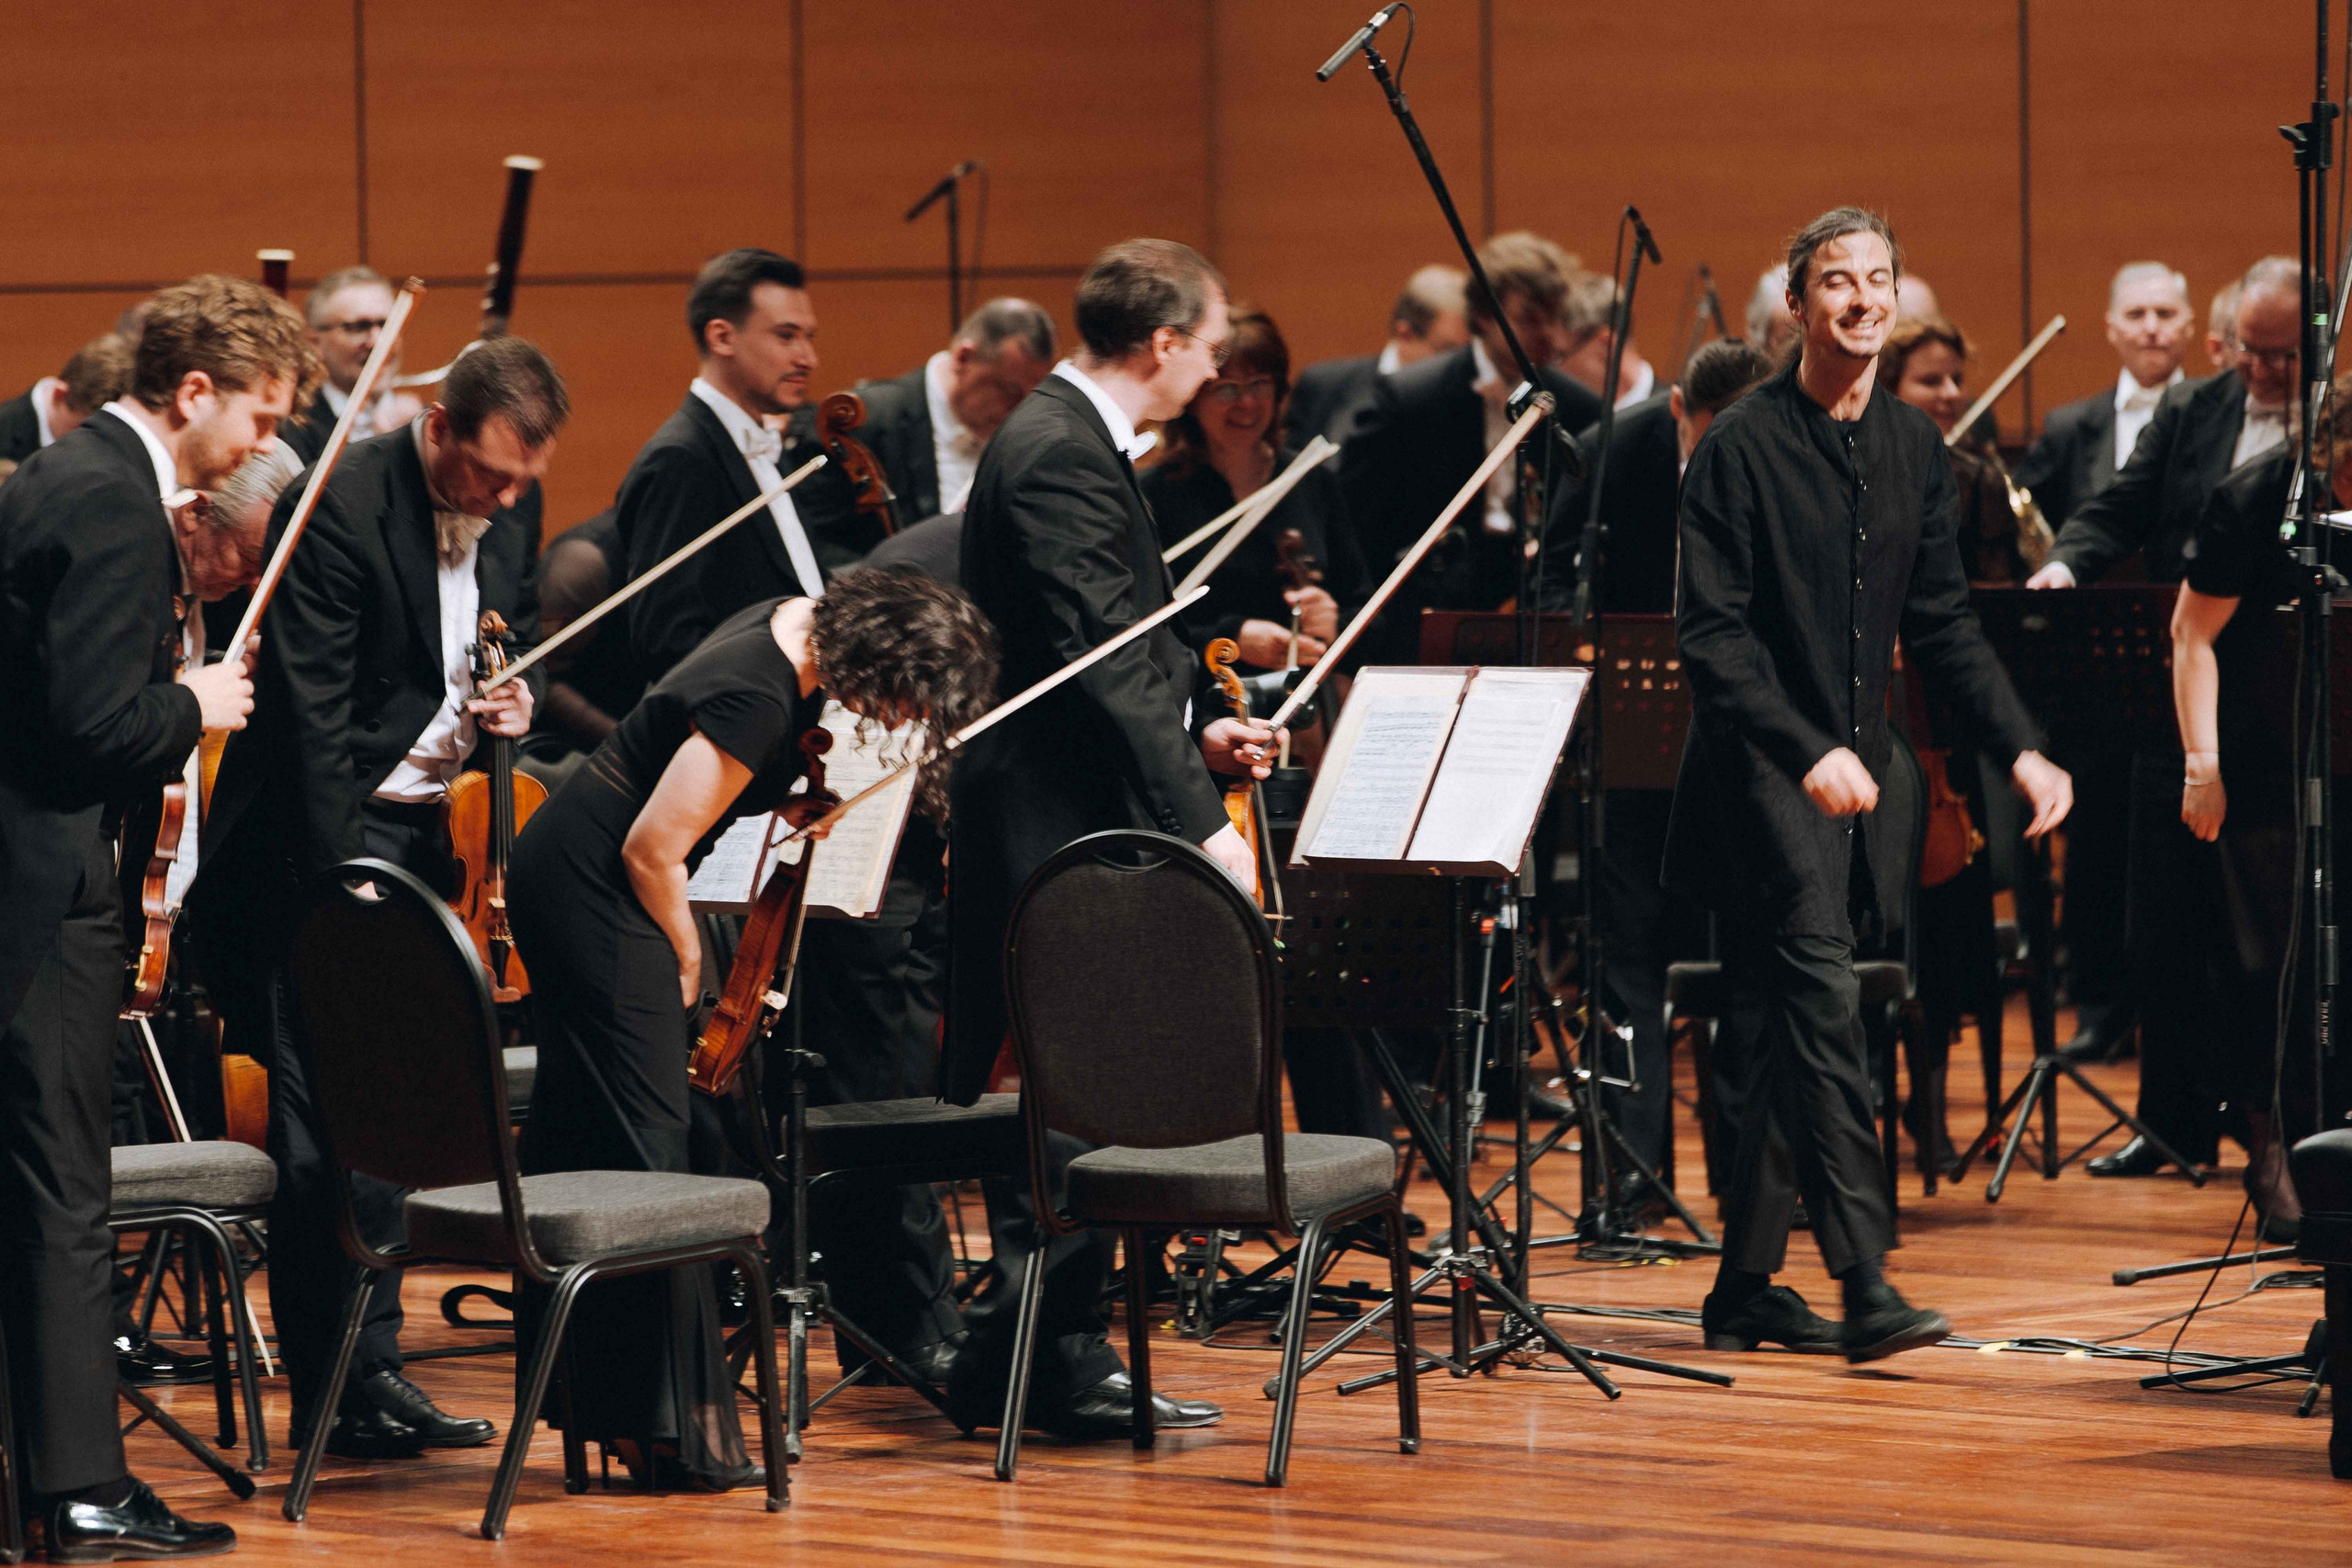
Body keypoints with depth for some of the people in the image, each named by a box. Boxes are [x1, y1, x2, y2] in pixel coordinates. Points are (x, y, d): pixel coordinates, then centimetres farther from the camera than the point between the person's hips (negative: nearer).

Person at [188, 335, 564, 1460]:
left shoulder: (500, 522, 5)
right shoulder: (340, 510, -19)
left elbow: (521, 636, 24)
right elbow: (312, 715, -20)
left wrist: (515, 700, -1)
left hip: (424, 838, 8)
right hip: (325, 842, -8)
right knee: (326, 1118, -8)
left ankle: (370, 1375, 17)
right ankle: (335, 1396, -4)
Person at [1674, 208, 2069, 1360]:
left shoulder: (1915, 449, 11)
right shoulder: (1740, 446, -9)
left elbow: (1943, 625, 15)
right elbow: (1712, 634, -13)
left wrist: (2020, 749, 3)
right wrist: (1806, 751, -23)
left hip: (1849, 775, 7)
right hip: (1759, 775, -7)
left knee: (1782, 1036, 10)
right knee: (1822, 1000, -18)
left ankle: (1744, 1287, 17)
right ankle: (1865, 1284, -25)